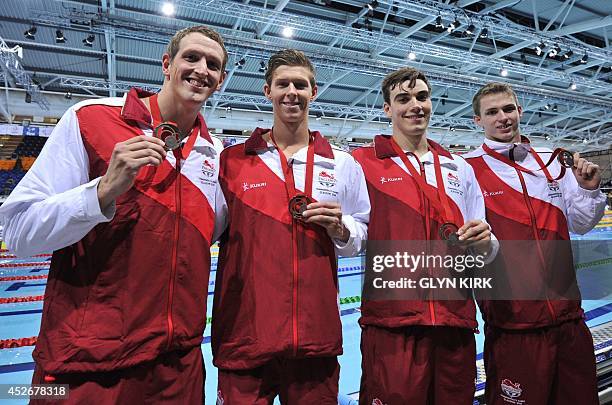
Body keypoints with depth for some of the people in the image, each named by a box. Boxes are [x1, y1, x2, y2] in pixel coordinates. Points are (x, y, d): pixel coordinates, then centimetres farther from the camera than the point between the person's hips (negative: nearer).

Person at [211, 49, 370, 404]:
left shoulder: (343, 164, 7)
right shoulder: (232, 161, 2)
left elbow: (360, 238, 12)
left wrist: (339, 228, -8)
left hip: (317, 333, 2)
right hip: (244, 334, -1)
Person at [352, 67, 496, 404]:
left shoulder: (460, 170, 14)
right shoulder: (364, 162, 0)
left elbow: (483, 252, 17)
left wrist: (483, 241, -3)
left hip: (456, 322, 5)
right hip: (391, 323, -4)